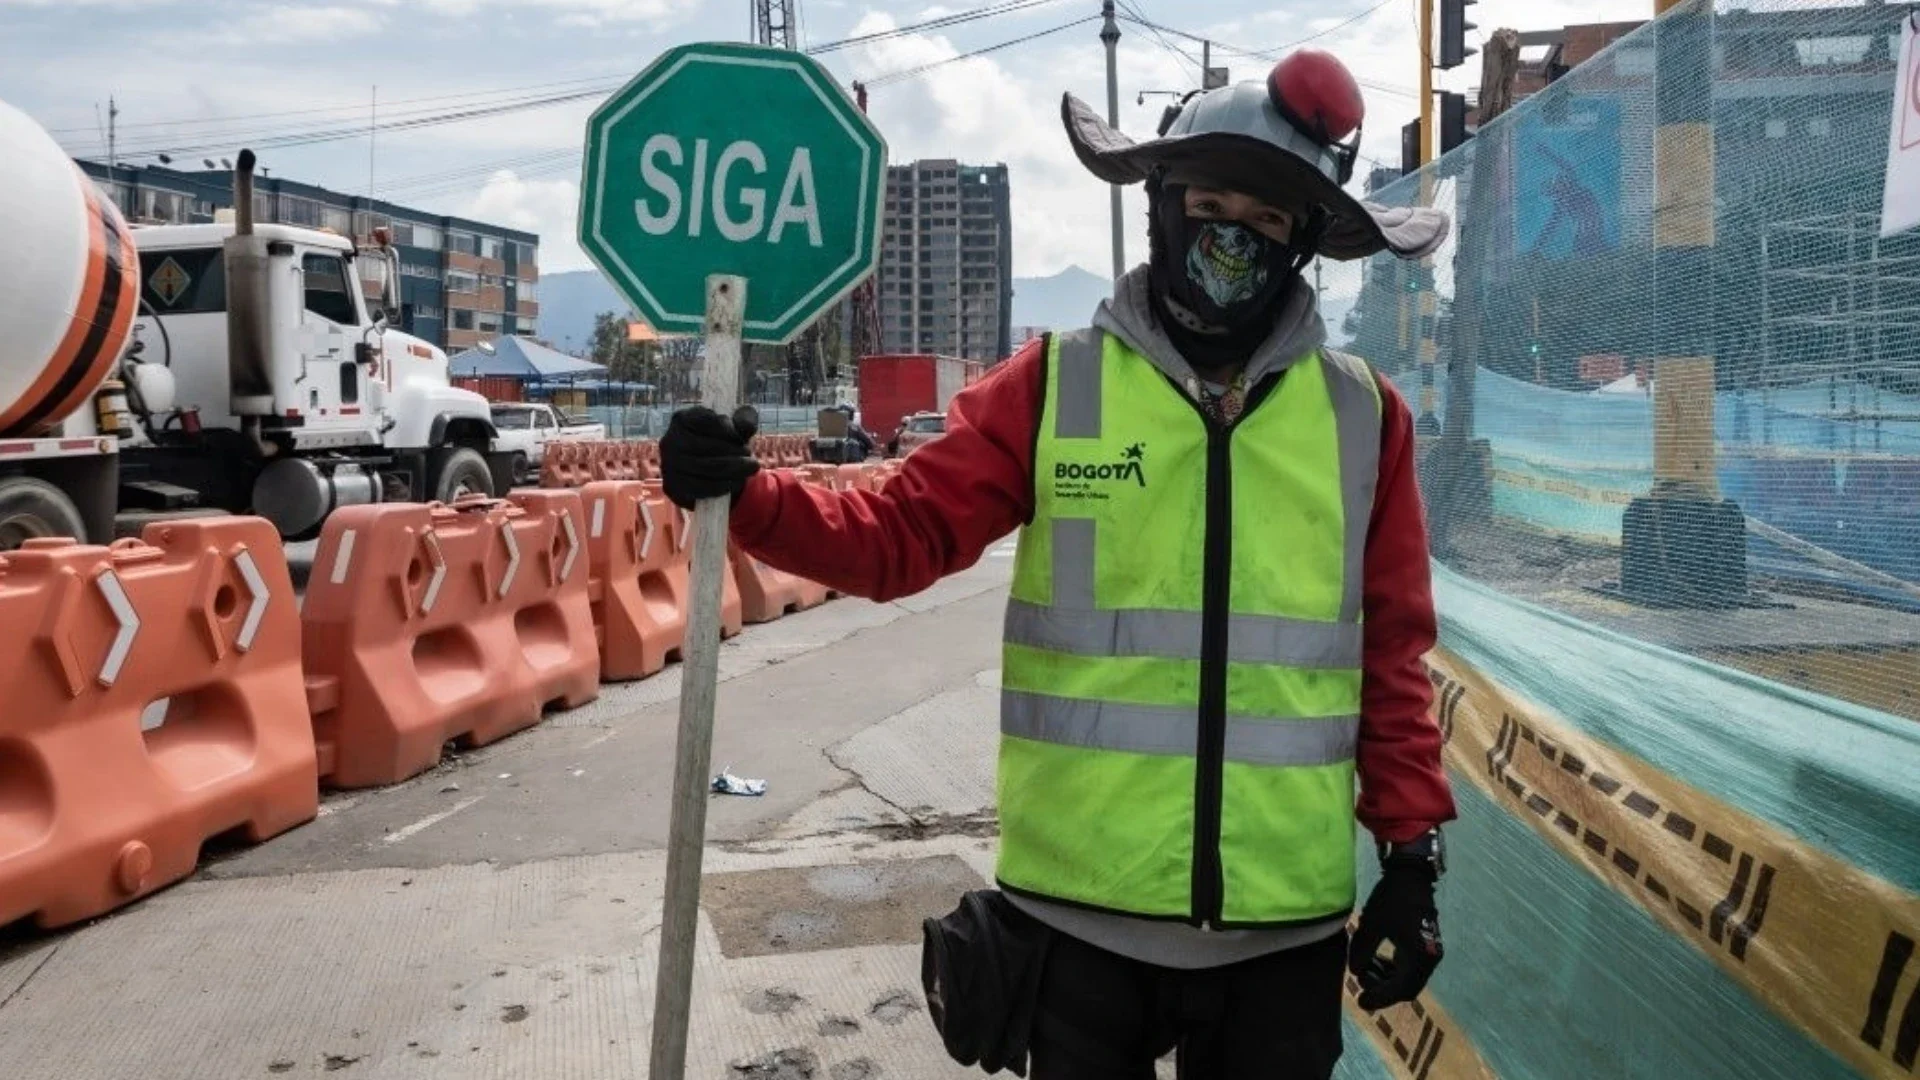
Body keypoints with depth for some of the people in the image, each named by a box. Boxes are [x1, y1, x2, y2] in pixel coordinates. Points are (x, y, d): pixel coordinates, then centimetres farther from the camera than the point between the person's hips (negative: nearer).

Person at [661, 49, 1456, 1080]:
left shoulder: (1364, 416, 3)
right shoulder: (1053, 386, -2)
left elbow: (1393, 655, 6)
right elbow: (903, 534, -4)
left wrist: (1412, 846, 4)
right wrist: (748, 496, -20)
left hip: (1284, 917, 2)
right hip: (1081, 904, -1)